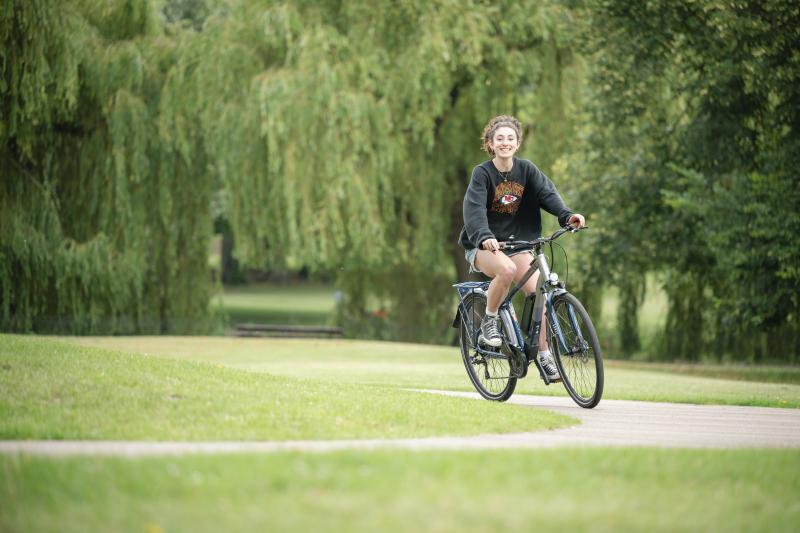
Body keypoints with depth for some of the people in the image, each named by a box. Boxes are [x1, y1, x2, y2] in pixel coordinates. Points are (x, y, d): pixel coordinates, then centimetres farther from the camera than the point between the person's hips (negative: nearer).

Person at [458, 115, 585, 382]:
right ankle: (488, 322, -13)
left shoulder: (526, 169, 0)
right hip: (483, 246, -4)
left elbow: (547, 193, -13)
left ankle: (544, 355, -6)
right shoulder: (482, 173, -11)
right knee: (506, 269, -36)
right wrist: (484, 237, -43)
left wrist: (567, 215, -33)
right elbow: (474, 208, -24)